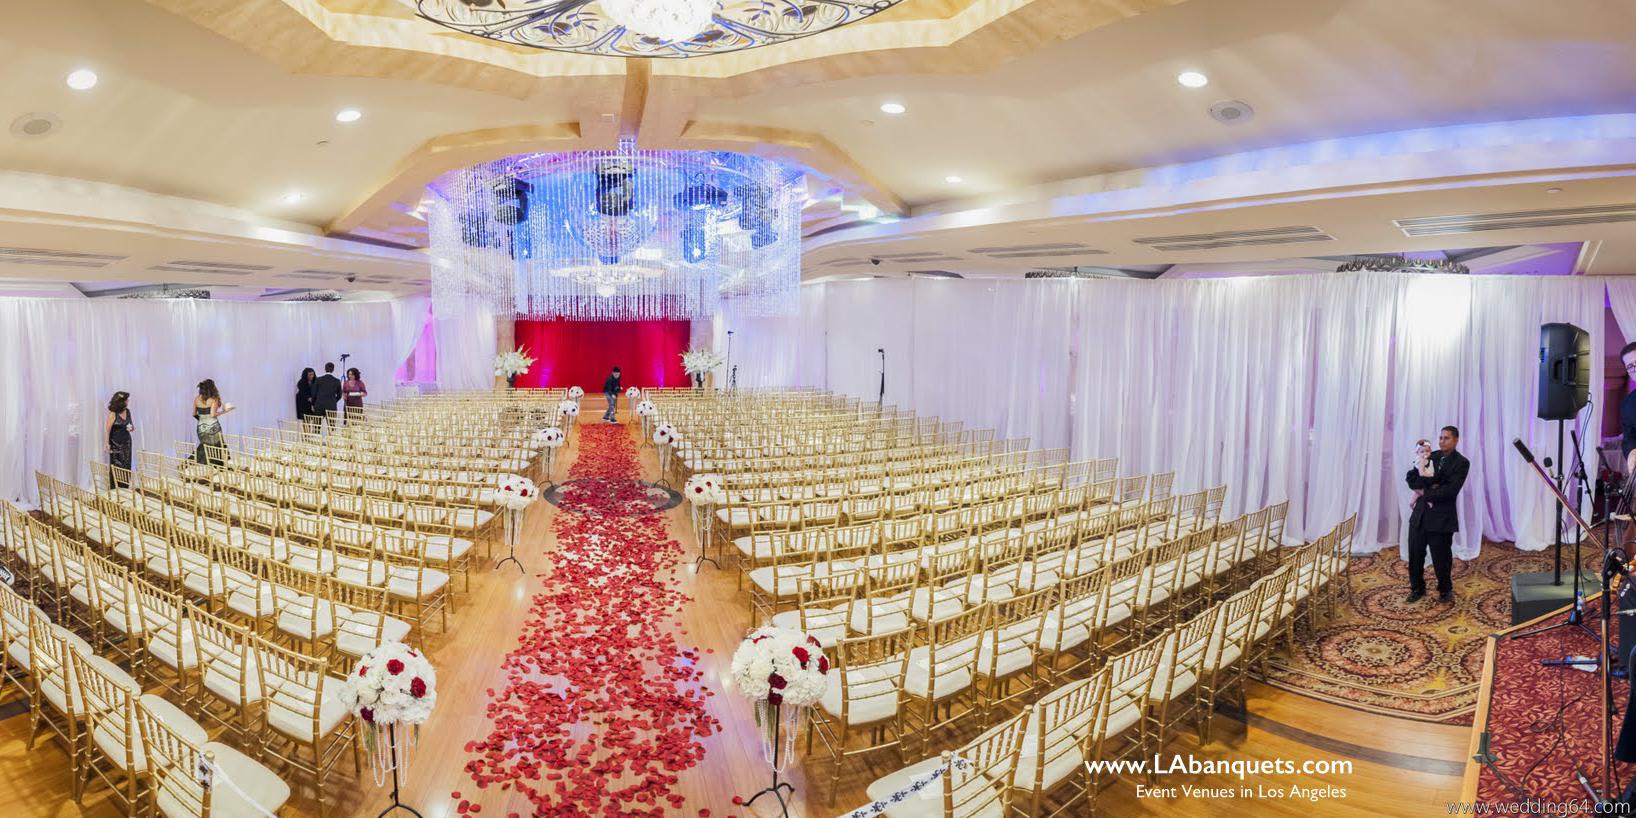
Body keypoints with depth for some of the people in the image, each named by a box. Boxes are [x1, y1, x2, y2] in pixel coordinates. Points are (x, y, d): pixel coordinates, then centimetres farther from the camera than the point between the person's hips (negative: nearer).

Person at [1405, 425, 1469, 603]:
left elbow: (1450, 490, -16)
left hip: (1442, 516, -4)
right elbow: (1410, 477, 4)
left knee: (1441, 556, 7)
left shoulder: (1461, 462, -6)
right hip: (1420, 513, 4)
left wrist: (1425, 492, -11)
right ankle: (1417, 588, 23)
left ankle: (1445, 590, 28)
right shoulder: (1431, 456, 9)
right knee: (1415, 553, 8)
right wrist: (1427, 484, -14)